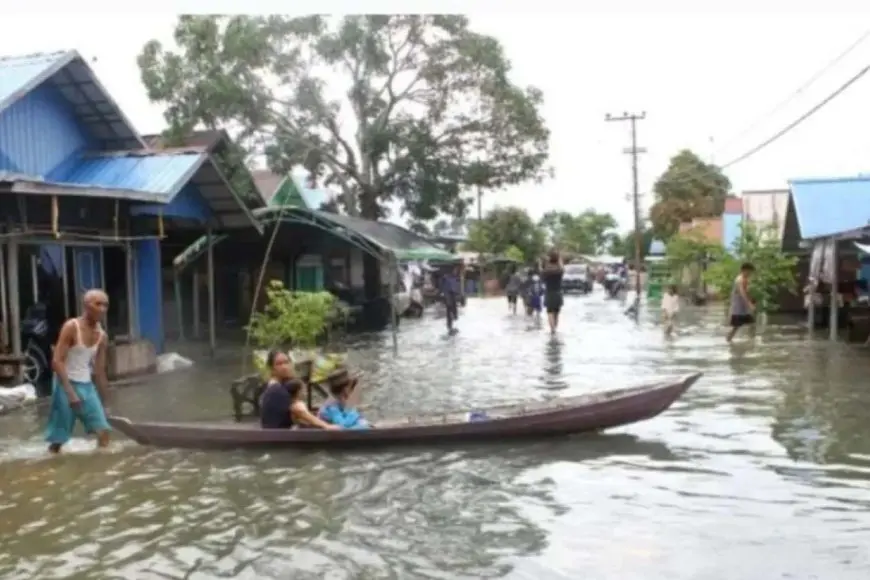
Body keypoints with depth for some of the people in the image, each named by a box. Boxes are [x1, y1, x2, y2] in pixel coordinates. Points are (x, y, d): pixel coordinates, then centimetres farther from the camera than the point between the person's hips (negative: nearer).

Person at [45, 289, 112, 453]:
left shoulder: (102, 336, 4)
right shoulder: (71, 327, -13)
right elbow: (56, 361, -19)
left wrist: (103, 401, 14)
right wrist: (70, 392, -26)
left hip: (87, 385, 6)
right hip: (66, 384, -5)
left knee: (104, 430, -3)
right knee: (58, 438, 1)